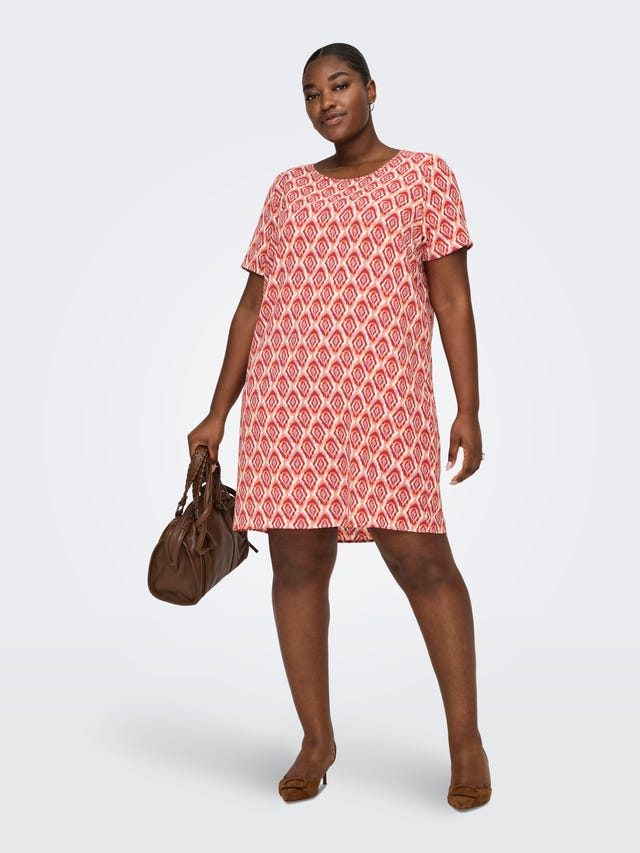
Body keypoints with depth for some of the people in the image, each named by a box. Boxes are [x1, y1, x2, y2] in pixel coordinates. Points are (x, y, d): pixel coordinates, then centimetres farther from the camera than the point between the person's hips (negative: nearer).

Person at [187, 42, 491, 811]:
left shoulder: (425, 175, 9)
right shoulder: (288, 190, 16)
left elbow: (452, 298, 2)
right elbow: (252, 306, 15)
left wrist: (469, 410, -7)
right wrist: (218, 414, 10)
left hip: (384, 396, -3)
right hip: (286, 396, 3)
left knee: (419, 556, -8)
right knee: (297, 560, 2)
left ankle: (465, 737, 6)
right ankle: (317, 740, 14)